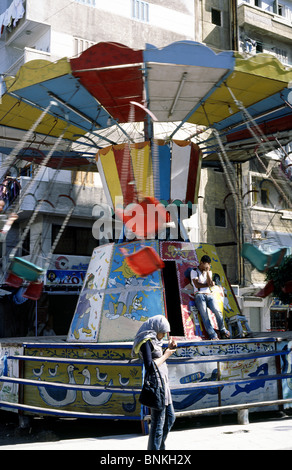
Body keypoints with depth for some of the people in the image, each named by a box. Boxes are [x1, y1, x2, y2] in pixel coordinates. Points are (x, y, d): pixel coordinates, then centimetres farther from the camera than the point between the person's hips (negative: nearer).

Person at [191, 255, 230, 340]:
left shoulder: (209, 272, 22)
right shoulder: (194, 271, 9)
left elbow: (210, 283, 3)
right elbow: (197, 285, -3)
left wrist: (207, 271, -1)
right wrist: (208, 285, 3)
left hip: (209, 295, 3)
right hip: (199, 295, -3)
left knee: (217, 311, -19)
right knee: (204, 315, -18)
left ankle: (223, 330, -2)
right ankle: (212, 335, -21)